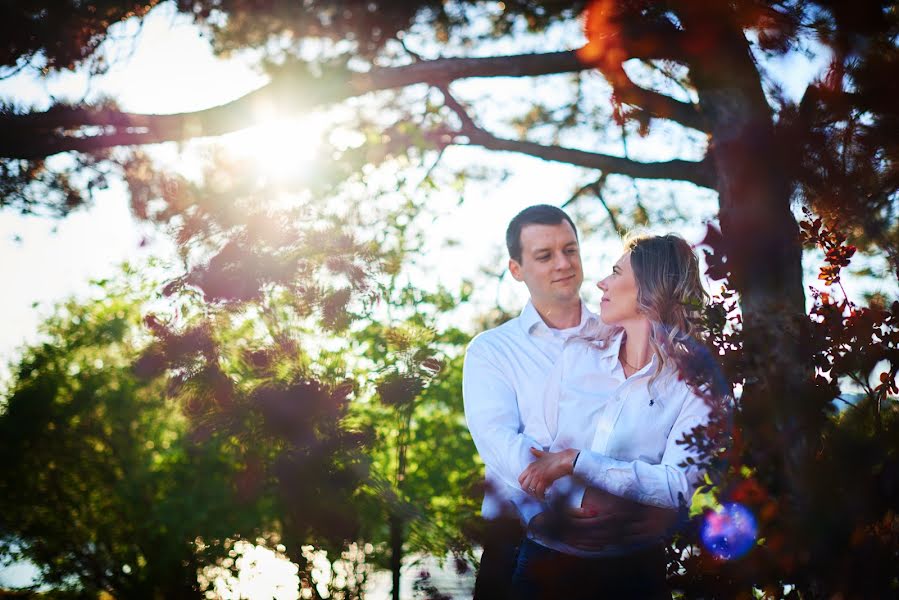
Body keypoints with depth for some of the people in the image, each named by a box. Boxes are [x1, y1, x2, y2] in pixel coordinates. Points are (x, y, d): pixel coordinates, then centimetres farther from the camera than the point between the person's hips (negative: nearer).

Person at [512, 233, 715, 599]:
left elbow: (681, 486, -19)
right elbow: (538, 444, 3)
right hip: (547, 552, 3)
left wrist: (575, 462, -21)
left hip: (630, 568, -3)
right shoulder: (580, 354, 3)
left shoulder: (695, 381, -8)